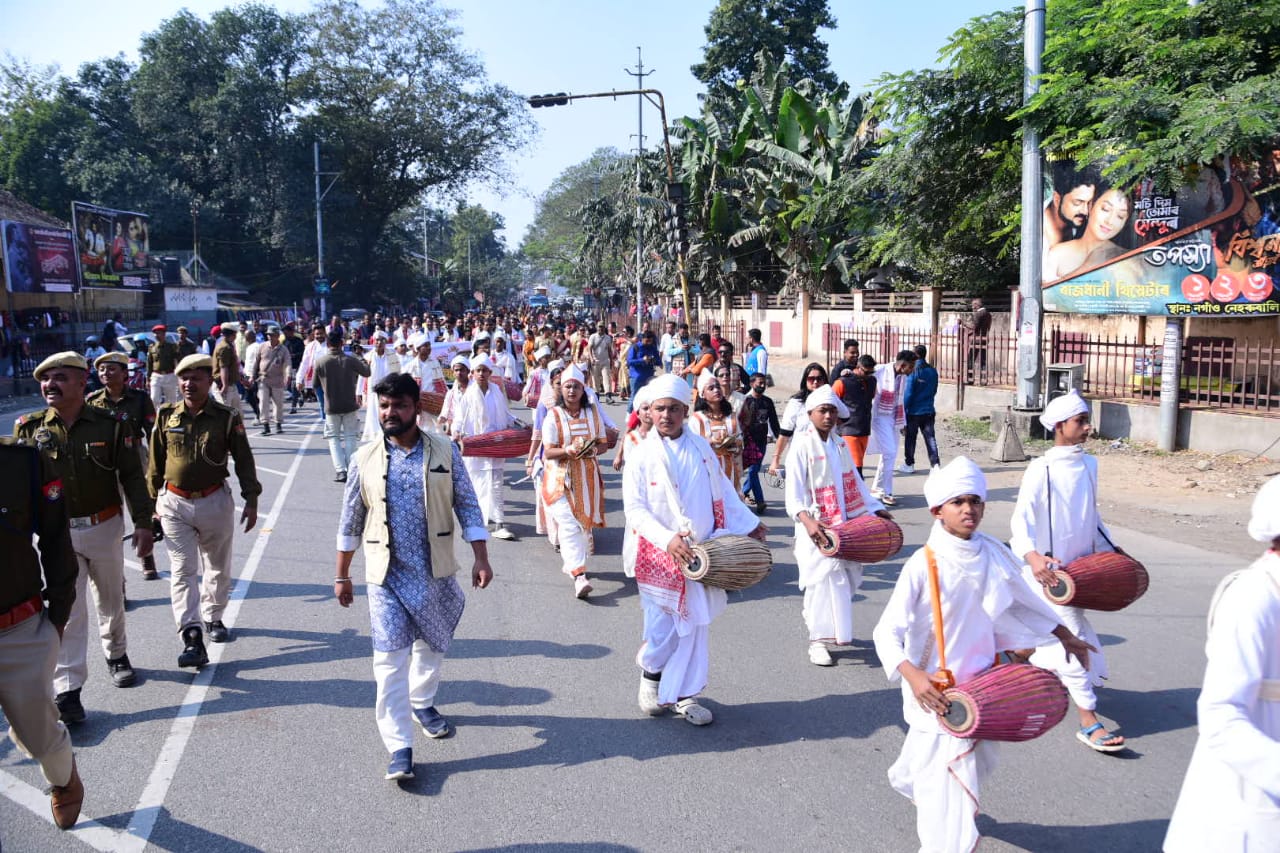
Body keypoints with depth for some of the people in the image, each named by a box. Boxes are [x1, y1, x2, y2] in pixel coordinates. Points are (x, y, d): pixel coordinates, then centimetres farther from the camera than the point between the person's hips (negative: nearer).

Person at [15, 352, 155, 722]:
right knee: (66, 610, -2)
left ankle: (116, 654, 42)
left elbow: (132, 476, -3)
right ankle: (67, 689, 2)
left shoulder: (110, 425, -7)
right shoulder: (29, 427, -4)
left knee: (110, 599, 18)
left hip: (104, 528, 0)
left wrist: (142, 523, -7)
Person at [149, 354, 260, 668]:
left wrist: (251, 501, -4)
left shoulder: (227, 418, -7)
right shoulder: (166, 416, -1)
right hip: (175, 504, 1)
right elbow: (156, 462, 9)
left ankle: (213, 618, 35)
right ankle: (192, 639, -9)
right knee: (182, 571, -6)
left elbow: (244, 461, -2)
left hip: (215, 503, 0)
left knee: (218, 568, 14)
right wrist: (155, 500, 12)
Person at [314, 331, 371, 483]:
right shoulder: (351, 360, -11)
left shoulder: (320, 362, -10)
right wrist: (363, 361, 26)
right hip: (350, 406, 0)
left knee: (334, 438, 11)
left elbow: (316, 385, 2)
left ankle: (340, 470, -1)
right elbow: (367, 372, 7)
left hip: (331, 407, 0)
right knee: (350, 437, 12)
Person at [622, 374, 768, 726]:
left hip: (702, 552, 3)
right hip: (661, 555, -3)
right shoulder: (641, 456, -7)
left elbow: (723, 492, 14)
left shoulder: (701, 448, 3)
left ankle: (683, 695, 22)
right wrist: (668, 539, -24)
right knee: (661, 628, 3)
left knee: (696, 627, 8)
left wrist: (749, 524, 14)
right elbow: (635, 509, -11)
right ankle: (651, 673, 35)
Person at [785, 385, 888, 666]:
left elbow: (855, 482, 21)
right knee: (824, 577, -11)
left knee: (848, 574, 9)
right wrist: (806, 519, -33)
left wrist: (876, 509, 15)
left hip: (844, 524, 7)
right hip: (816, 527, -7)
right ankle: (818, 641, -2)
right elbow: (793, 490, -17)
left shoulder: (840, 445, 13)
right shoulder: (802, 445, -9)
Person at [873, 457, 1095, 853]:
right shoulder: (923, 565, -22)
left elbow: (1022, 600, 14)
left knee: (977, 762, 25)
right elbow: (886, 632, -24)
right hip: (937, 689, -6)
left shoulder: (994, 555, -5)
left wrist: (1064, 635, 22)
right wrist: (912, 676, -39)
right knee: (947, 778, -4)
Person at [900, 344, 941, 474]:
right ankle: (935, 464, -1)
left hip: (914, 411, -5)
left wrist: (904, 409, -6)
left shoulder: (913, 371, -13)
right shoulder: (933, 371, 3)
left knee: (910, 438, 7)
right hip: (929, 411, 5)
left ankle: (909, 465, 13)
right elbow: (934, 391, 13)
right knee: (930, 437, 6)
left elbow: (908, 393, -13)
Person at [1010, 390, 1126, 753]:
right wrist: (1032, 556, -38)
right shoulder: (1041, 469, -16)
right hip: (1049, 568, -7)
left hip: (1080, 564, 7)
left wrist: (1111, 550, 16)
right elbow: (1022, 517, -22)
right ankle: (1089, 722, -5)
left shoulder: (1088, 465, 6)